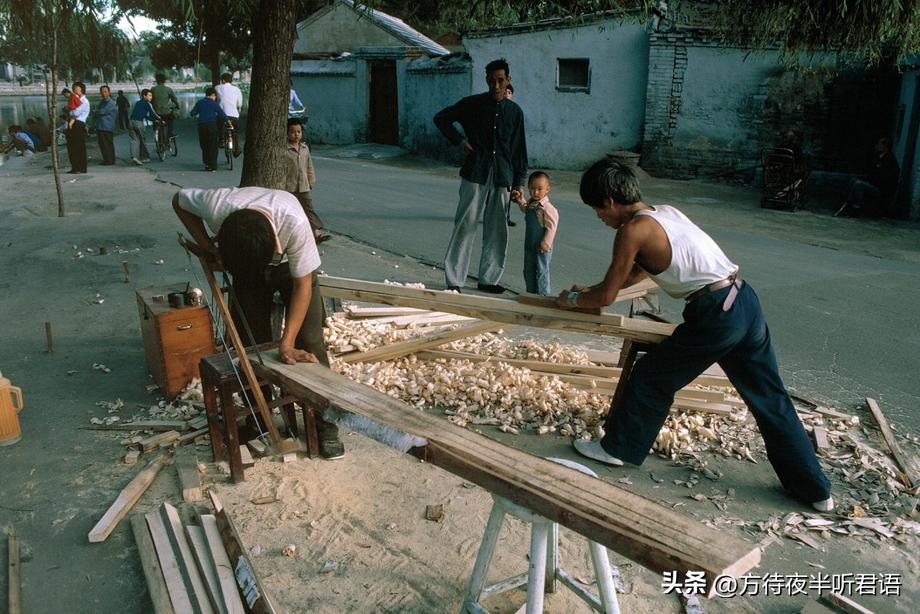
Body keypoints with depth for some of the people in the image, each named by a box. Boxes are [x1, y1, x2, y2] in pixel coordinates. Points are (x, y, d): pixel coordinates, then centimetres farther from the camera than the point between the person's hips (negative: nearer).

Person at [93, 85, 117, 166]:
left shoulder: (111, 103, -9)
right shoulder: (102, 102, 18)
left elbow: (102, 112, -16)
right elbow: (96, 112, 15)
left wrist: (95, 112, 4)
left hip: (107, 128, -8)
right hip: (100, 127, 8)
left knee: (108, 145, -4)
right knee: (102, 144, 11)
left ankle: (110, 160, 2)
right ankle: (106, 159, 19)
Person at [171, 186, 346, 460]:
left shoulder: (293, 221, -43)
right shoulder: (216, 205, -37)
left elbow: (302, 285, -31)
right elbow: (179, 200, -11)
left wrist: (286, 343, -34)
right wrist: (208, 248, -19)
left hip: (292, 266, -2)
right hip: (242, 263, 2)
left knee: (309, 342, -7)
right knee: (251, 343, 1)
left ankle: (326, 424, 3)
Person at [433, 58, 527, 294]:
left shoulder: (515, 112, 10)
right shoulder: (472, 104, 2)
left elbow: (519, 150, 13)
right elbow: (441, 118, 11)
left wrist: (519, 182, 7)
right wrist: (461, 142, 1)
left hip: (501, 178, 3)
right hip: (475, 175, -3)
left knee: (497, 230, 6)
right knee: (466, 226, -4)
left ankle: (489, 279, 18)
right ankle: (454, 280, 2)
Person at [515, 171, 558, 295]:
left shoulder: (547, 208, -21)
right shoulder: (531, 203, 5)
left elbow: (551, 227, -20)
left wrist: (546, 243, -21)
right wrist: (521, 201, 17)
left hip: (542, 247, -8)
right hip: (529, 244, 8)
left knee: (541, 271, 1)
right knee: (528, 270, 15)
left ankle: (543, 295, 11)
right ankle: (531, 293, 27)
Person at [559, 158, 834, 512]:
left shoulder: (633, 229, -9)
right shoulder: (666, 212, 17)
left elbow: (606, 296, -4)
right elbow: (637, 272, 30)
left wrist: (573, 300, 15)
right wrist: (590, 291, 31)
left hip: (716, 316, -9)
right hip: (745, 301, 9)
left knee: (651, 377, 12)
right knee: (770, 399, 17)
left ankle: (619, 447, 29)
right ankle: (815, 490, 28)